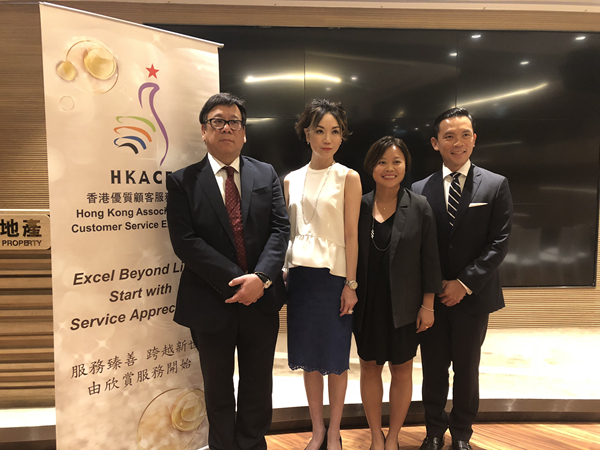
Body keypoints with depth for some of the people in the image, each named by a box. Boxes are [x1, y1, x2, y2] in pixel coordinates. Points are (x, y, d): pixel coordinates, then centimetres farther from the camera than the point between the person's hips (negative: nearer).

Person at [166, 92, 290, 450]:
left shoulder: (266, 175, 5)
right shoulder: (183, 181, -2)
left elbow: (280, 228, -3)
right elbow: (185, 241, -12)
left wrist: (260, 278, -17)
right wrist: (234, 281, -18)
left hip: (261, 299, 2)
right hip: (212, 302, -1)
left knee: (258, 385, 17)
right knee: (218, 387, 18)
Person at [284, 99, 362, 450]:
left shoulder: (348, 178, -1)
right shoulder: (292, 180, 10)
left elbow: (351, 235, -5)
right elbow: (287, 231, 11)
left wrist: (351, 284, -9)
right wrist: (282, 275, 6)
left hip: (334, 274, -3)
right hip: (300, 273, 3)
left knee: (335, 357, 8)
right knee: (308, 356, 11)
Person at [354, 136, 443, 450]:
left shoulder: (420, 207, -5)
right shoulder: (359, 206, -2)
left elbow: (430, 259, -3)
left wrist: (427, 305, -5)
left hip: (403, 306, -1)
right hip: (367, 304, 1)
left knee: (402, 369, 12)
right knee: (370, 367, 13)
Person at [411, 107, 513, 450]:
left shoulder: (496, 185, -1)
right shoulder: (420, 189, 2)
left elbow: (499, 243, -6)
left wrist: (464, 283, -13)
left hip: (473, 295, -1)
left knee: (467, 369, 13)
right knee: (434, 369, 12)